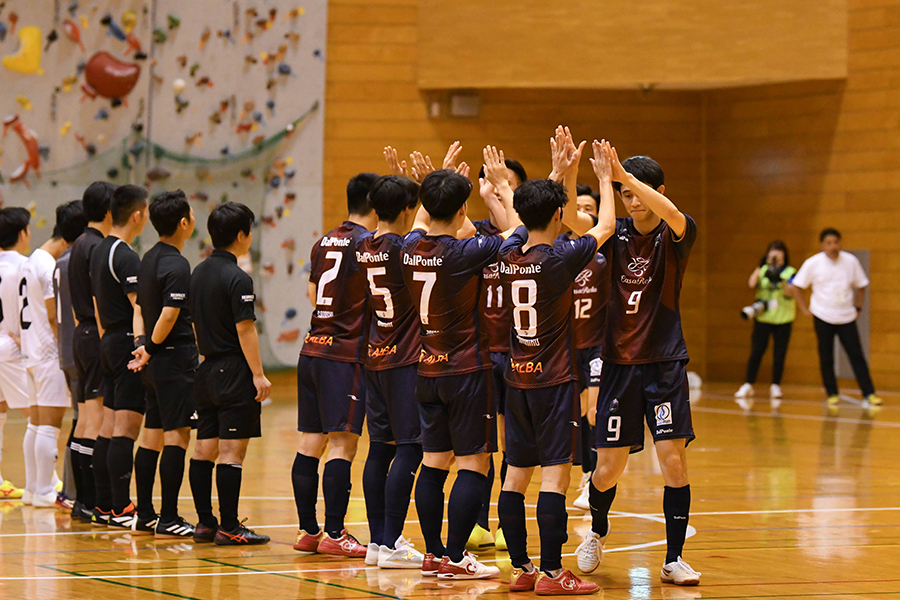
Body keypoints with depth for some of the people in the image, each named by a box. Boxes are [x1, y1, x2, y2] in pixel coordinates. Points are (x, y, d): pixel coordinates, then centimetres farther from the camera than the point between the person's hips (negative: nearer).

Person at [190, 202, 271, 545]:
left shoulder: (199, 273, 11)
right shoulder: (237, 279, -14)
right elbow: (245, 329, -17)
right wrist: (258, 374, -14)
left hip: (206, 370, 9)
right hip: (234, 372, -8)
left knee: (204, 449, 9)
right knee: (232, 451, -6)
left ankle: (205, 523, 13)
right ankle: (228, 527, -6)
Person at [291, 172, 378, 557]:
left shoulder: (324, 243, 14)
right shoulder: (368, 242, -9)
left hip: (312, 350, 8)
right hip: (346, 354, -8)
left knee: (310, 443, 8)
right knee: (342, 444, -7)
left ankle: (308, 531, 13)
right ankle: (333, 535, -8)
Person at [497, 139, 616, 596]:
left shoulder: (509, 254, 1)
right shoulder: (560, 259, -14)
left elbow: (532, 224, 22)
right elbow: (606, 226, 1)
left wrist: (566, 173, 25)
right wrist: (604, 176, 15)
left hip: (517, 379, 7)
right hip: (555, 380, -7)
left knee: (517, 473, 8)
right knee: (555, 474, -7)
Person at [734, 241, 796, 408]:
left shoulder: (790, 272, 0)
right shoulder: (763, 270, 5)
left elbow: (789, 294, -13)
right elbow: (752, 285, -11)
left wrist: (780, 280, -28)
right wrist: (760, 267, -19)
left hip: (783, 318, -1)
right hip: (763, 317, 1)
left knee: (779, 354, 4)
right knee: (756, 352, -3)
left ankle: (776, 386, 16)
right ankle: (748, 386, 2)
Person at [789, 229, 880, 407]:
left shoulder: (851, 261, -2)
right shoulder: (813, 263, -7)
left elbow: (861, 286, 12)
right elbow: (796, 286, 0)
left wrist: (858, 308, 7)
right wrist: (805, 309, -2)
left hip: (847, 317, 1)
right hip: (823, 318, -1)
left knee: (857, 355, -4)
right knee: (826, 358, 1)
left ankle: (869, 394, -4)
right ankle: (832, 394, 12)